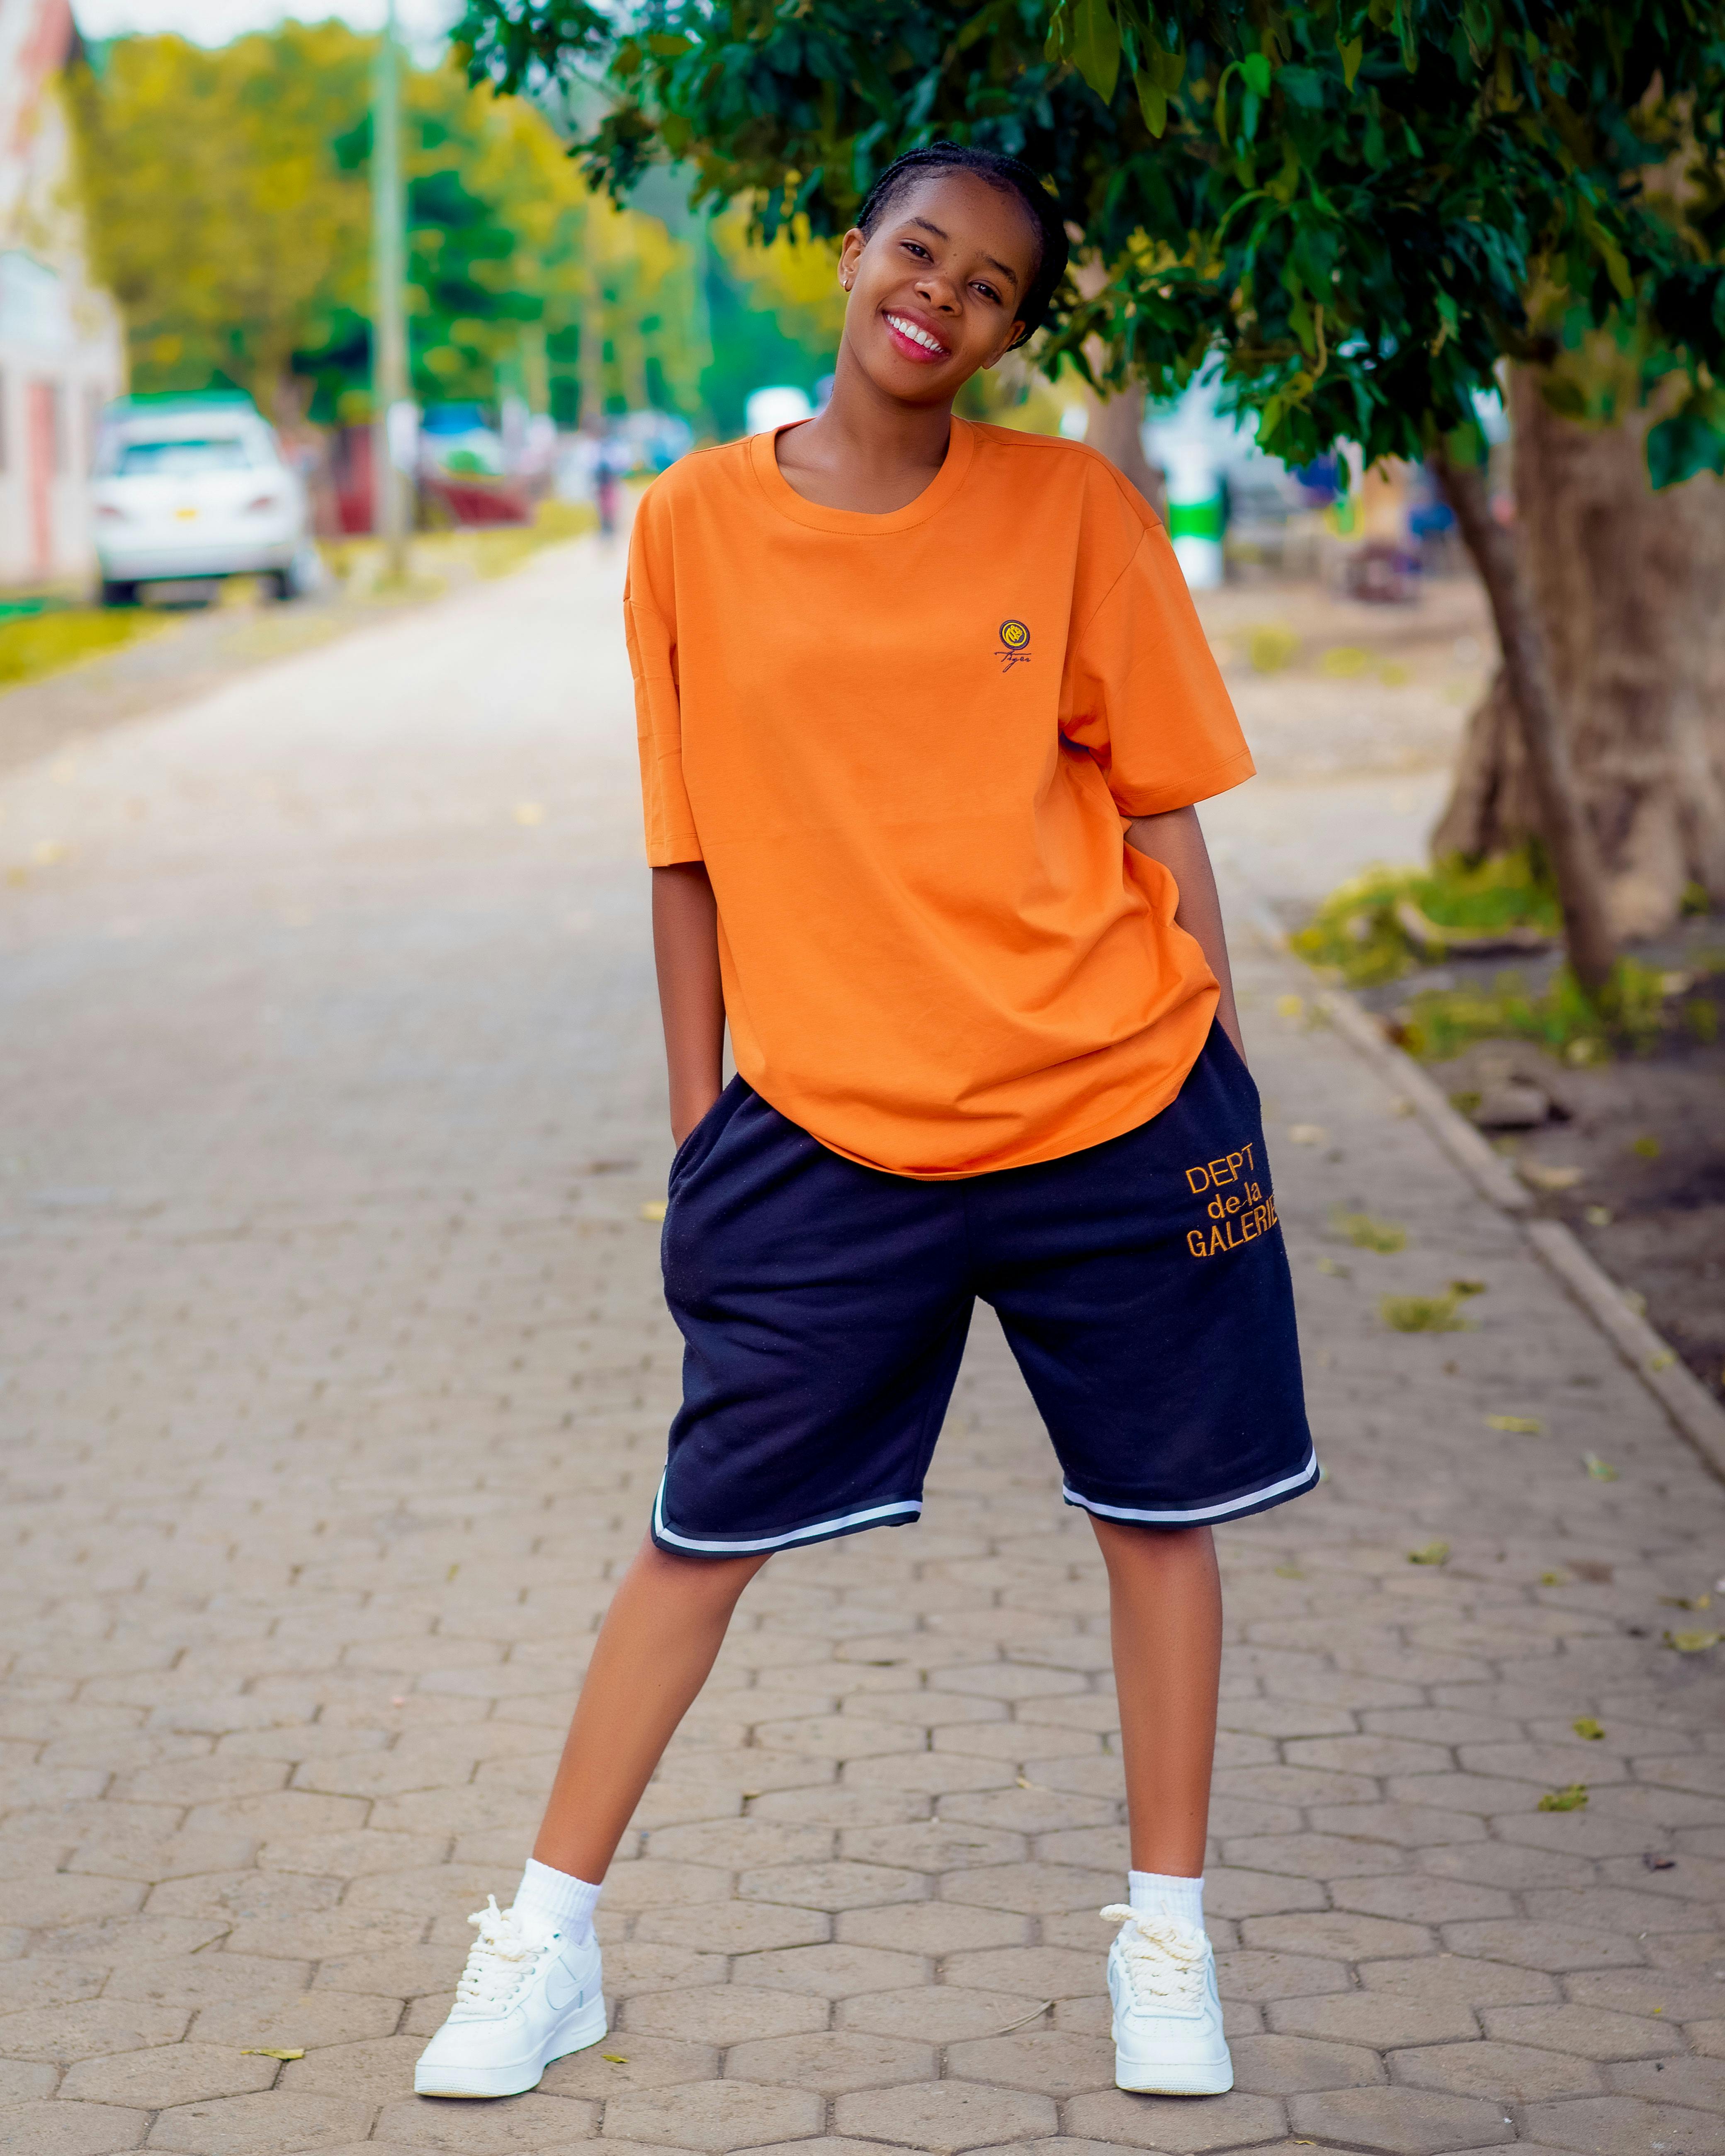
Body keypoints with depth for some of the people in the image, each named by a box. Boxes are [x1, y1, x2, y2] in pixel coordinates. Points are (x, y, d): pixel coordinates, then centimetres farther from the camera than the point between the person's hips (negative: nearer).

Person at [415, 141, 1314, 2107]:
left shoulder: (1073, 508, -2)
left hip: (1114, 1110, 0)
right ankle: (552, 1940, 18)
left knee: (1161, 1510, 9)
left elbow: (1163, 817, 4)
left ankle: (1166, 1936, 26)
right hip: (824, 1129, 0)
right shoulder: (696, 526, 0)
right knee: (706, 1529, 3)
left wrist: (1213, 1087, 2)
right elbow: (690, 855, 6)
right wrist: (698, 1133, 7)